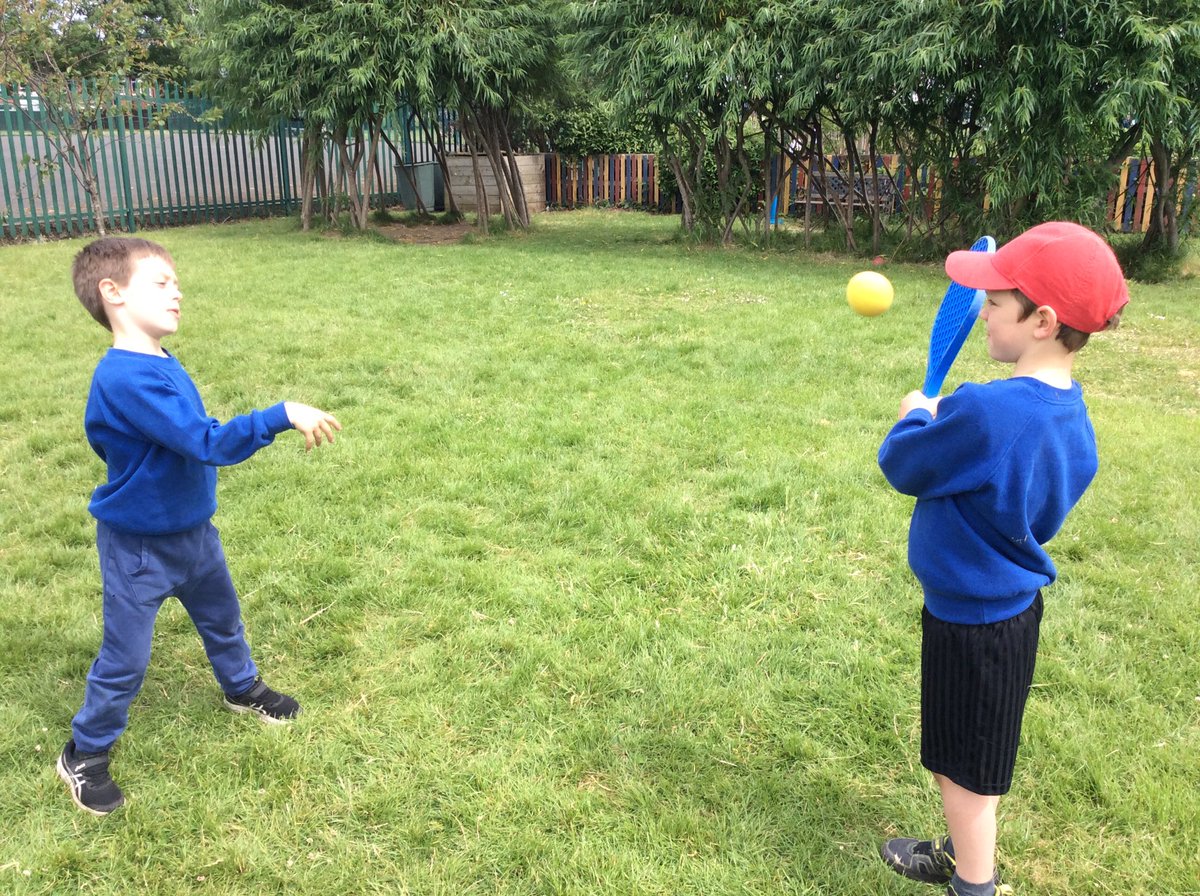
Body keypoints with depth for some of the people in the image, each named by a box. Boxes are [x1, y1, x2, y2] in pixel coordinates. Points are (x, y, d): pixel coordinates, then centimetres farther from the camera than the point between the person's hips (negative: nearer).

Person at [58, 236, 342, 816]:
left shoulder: (159, 365, -2)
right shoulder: (125, 378, -32)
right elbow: (207, 444, -38)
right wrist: (283, 416, -41)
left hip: (193, 530, 8)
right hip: (138, 548, -8)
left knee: (221, 617, 26)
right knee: (125, 658, 7)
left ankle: (242, 688, 52)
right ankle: (84, 754, 30)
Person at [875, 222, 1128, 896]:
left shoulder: (986, 412, -31)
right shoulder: (1071, 415, -3)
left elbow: (902, 466, -16)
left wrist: (920, 416, 4)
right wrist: (950, 420, 4)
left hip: (971, 622, -9)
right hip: (1013, 605, 9)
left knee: (968, 772, 11)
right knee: (975, 762, 27)